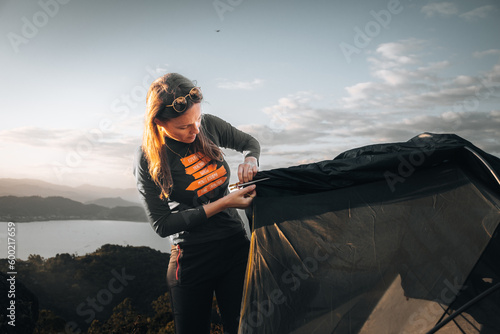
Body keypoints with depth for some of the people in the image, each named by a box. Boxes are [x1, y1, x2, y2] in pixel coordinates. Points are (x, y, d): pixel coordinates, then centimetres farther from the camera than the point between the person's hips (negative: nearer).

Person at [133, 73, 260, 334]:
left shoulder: (208, 126, -4)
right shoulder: (148, 158, -13)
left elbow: (250, 142, 15)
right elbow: (162, 225, -14)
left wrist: (250, 161, -10)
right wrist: (223, 203, -20)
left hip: (236, 247, 3)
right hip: (191, 260, -2)